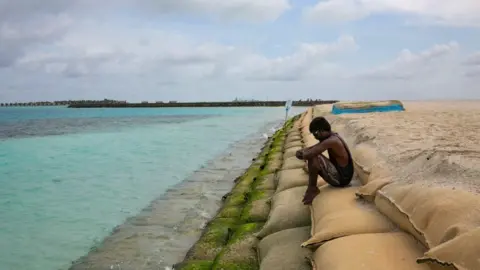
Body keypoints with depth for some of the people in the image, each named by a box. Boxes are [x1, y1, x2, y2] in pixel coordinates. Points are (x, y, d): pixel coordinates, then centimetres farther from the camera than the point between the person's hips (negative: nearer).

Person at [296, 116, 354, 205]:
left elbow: (309, 154, -30)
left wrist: (302, 154, -6)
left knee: (312, 158, -24)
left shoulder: (331, 141, -24)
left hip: (341, 178, -10)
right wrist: (303, 151, -4)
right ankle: (312, 189, 8)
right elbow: (313, 148, 17)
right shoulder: (331, 137, 7)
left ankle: (312, 189, -5)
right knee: (313, 156, 14)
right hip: (339, 174, 10)